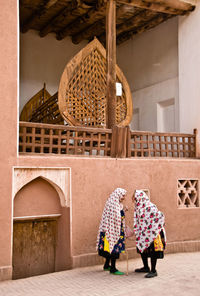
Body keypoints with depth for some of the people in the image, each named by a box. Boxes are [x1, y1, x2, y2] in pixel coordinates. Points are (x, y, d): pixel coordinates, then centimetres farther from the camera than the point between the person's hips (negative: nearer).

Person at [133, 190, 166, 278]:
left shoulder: (150, 207, -22)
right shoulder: (138, 208, 4)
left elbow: (160, 216, -21)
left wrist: (155, 230, -16)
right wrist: (135, 231, 14)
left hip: (152, 233, -9)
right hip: (143, 234, 9)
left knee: (152, 251, -1)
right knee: (142, 249, 16)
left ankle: (153, 271, 9)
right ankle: (146, 267, 32)